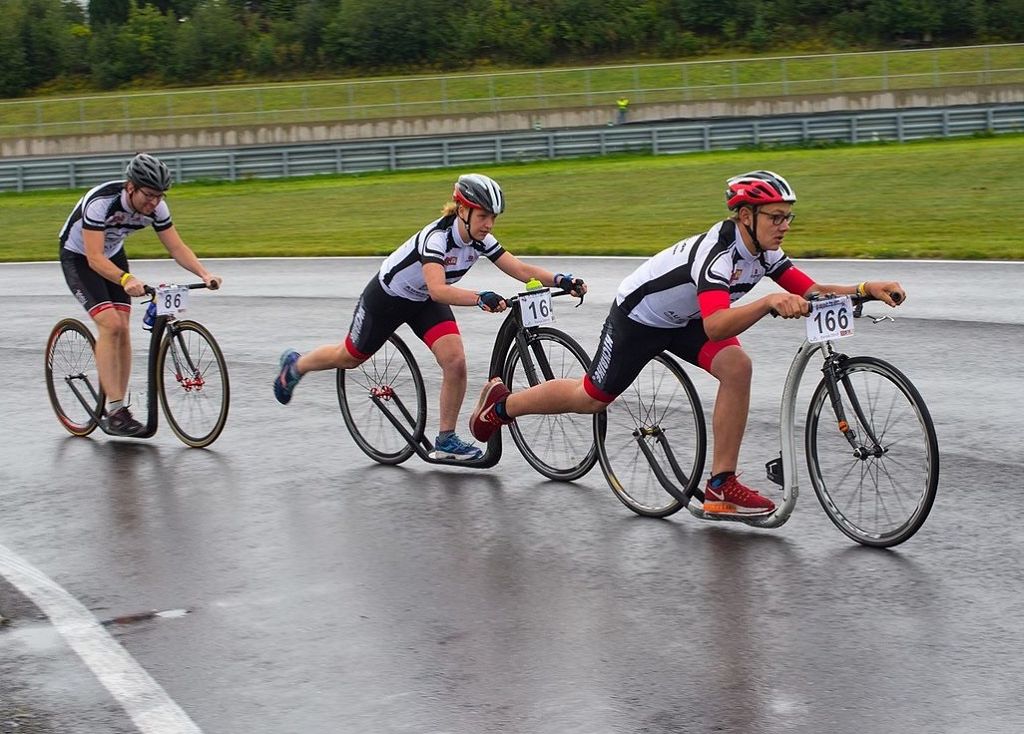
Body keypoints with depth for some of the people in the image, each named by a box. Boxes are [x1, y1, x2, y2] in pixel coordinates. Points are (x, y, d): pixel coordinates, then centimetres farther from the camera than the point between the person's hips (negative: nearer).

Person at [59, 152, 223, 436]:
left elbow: (177, 247, -15)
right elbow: (95, 258, -40)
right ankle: (114, 410, -19)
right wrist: (126, 279, -56)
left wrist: (204, 274, -31)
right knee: (110, 324, -21)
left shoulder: (156, 206, -19)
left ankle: (118, 408, 4)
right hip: (78, 257, -6)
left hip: (113, 254, 6)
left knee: (122, 330, -5)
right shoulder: (101, 202, -36)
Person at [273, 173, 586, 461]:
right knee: (349, 358, 13)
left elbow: (522, 270, -23)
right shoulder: (436, 237, -37)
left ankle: (446, 441, -2)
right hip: (387, 297, -5)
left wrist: (561, 280, -39)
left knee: (455, 361, -16)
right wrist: (480, 298, -66)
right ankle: (294, 365, 44)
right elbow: (438, 290, -52)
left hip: (424, 303, 5)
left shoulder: (481, 241, -18)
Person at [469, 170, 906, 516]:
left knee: (736, 366, -20)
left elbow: (812, 293, -11)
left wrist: (865, 289, -26)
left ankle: (721, 486, -14)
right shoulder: (718, 251, -37)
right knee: (592, 399, 8)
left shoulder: (763, 252, -11)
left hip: (683, 321, 7)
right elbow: (715, 326, -50)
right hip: (637, 317, -7)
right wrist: (770, 302, -64)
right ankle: (501, 405, 35)